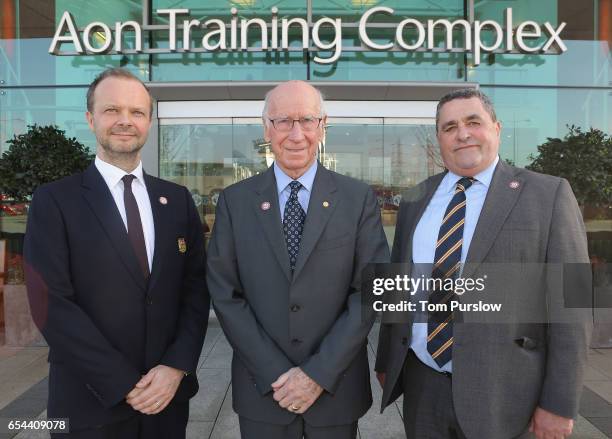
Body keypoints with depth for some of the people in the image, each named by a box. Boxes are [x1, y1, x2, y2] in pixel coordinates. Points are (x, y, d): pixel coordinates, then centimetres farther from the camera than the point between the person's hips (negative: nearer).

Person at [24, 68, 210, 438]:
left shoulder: (178, 200, 3)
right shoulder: (53, 201, -6)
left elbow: (197, 289, 1)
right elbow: (50, 305, -13)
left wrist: (176, 367, -11)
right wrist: (125, 384, -15)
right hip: (90, 402, -3)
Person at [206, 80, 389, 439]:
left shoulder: (359, 198, -5)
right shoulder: (235, 201, -3)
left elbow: (371, 291, -7)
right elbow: (225, 294, -5)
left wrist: (320, 372, -12)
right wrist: (275, 374, -10)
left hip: (337, 388, 0)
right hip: (261, 390, 1)